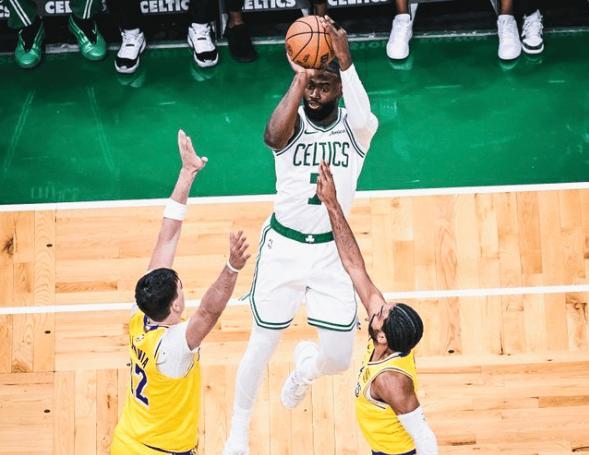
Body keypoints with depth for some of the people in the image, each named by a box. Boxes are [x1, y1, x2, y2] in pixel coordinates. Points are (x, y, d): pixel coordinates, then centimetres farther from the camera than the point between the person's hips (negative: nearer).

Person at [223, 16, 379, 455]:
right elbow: (274, 135, -36)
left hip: (332, 250, 1)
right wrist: (299, 77, -42)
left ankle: (306, 362, 39)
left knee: (338, 359, 0)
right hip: (284, 246, -1)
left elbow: (365, 118, -34)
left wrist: (345, 62, -45)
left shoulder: (354, 128, -8)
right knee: (261, 347, 6)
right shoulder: (292, 124, -10)